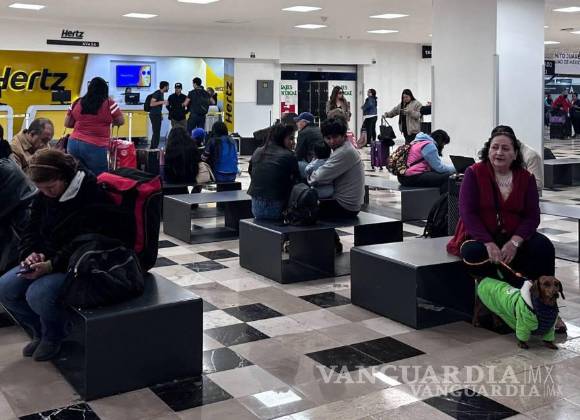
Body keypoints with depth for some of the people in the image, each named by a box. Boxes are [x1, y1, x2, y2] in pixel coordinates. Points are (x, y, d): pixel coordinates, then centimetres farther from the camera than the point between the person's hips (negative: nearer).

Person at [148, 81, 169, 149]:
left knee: (156, 132, 11)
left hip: (158, 115, 9)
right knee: (156, 132, -10)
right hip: (154, 115, -9)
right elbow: (151, 104, -21)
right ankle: (155, 147, -8)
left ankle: (152, 147, 17)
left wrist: (161, 114, 22)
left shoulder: (161, 93, 15)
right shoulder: (157, 93, -13)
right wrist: (162, 102, -24)